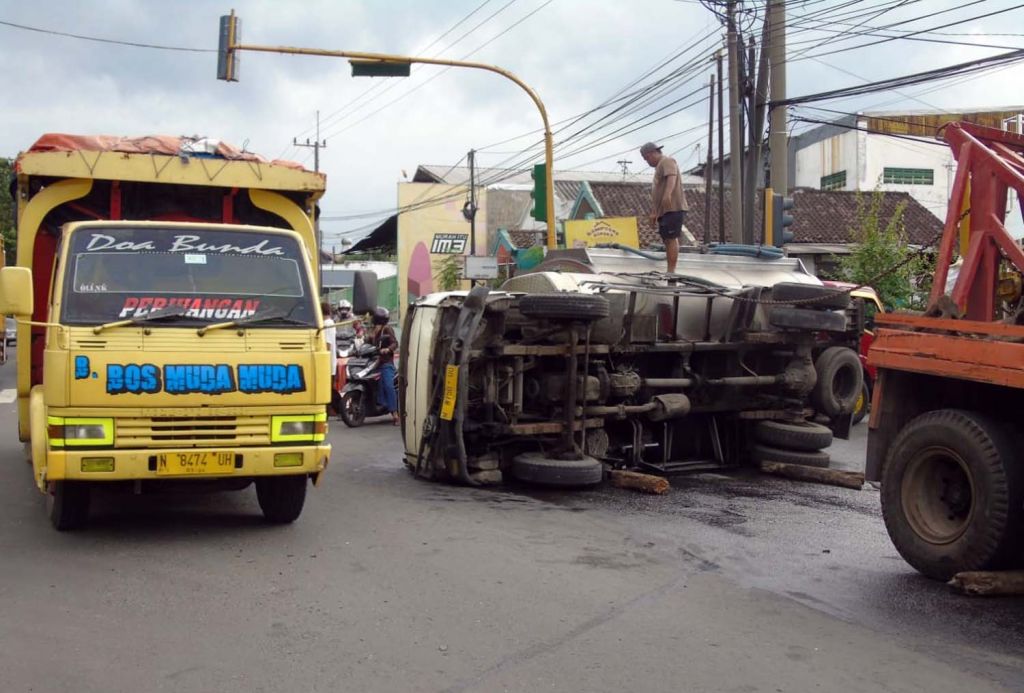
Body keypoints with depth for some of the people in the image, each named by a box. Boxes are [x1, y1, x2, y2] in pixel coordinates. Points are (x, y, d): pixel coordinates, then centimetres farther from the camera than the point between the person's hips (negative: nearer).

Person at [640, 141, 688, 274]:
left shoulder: (667, 161, -3)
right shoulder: (660, 166, 28)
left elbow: (672, 178, -23)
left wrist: (668, 194, -40)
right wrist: (655, 212, 33)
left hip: (673, 208, -10)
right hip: (665, 210, 10)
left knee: (671, 239, -13)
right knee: (668, 240, 9)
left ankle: (671, 271, -15)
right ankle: (670, 272, 12)